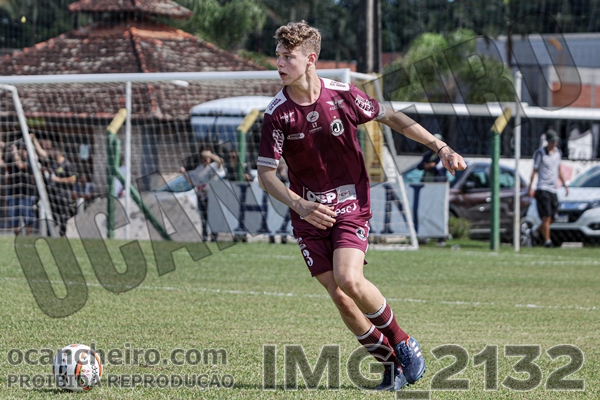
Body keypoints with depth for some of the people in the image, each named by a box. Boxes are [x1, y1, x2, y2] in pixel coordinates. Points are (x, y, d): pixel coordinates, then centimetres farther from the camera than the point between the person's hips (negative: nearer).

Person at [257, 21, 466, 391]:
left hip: (351, 205, -2)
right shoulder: (277, 114, -8)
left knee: (348, 280, -23)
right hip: (309, 213, 2)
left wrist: (440, 147, 6)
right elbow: (266, 174, -6)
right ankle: (392, 364, 12)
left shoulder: (342, 95, -8)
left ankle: (402, 342, 0)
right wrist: (300, 206, -23)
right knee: (339, 297, -5)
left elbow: (389, 117, 7)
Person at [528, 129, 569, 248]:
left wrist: (564, 184, 21)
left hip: (553, 190, 6)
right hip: (542, 189, -6)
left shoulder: (558, 152, 12)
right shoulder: (540, 153, -5)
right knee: (546, 216, -12)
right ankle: (547, 240, -9)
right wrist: (530, 187, -10)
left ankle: (537, 231, 32)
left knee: (552, 218, 8)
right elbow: (534, 171, -4)